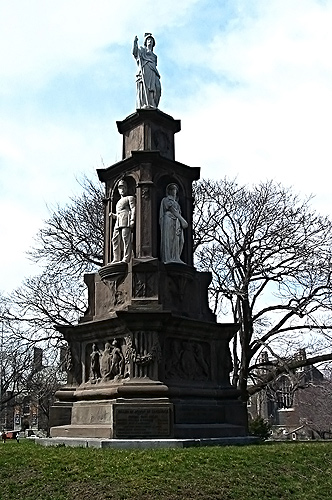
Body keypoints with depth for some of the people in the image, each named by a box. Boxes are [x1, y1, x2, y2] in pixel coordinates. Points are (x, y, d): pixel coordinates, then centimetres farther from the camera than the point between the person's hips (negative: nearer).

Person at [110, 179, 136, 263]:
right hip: (118, 223, 7)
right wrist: (113, 215, 12)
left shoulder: (130, 198, 14)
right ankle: (116, 259, -3)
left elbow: (133, 209, 0)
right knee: (115, 240, -3)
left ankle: (126, 259, -21)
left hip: (126, 220, -7)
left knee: (126, 239, -16)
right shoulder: (118, 202, 34)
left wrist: (132, 220, -15)